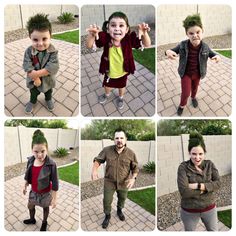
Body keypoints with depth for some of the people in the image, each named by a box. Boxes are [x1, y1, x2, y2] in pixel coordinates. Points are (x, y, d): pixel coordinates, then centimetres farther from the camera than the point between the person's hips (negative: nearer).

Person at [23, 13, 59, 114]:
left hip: (48, 80, 0)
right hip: (33, 80, 1)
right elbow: (27, 67, -24)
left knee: (48, 92, 30)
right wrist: (36, 78, -32)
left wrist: (37, 73, -37)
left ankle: (48, 100, 60)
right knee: (33, 93, 28)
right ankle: (32, 101, 57)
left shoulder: (53, 51, -26)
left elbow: (53, 67, -34)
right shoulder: (29, 51, -22)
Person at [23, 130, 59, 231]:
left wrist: (54, 198, -17)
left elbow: (55, 183, -23)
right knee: (30, 206, 28)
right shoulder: (30, 160, -17)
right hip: (33, 191, 5)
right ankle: (32, 219, 60)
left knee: (45, 208, 23)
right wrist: (25, 186, 14)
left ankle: (44, 223, 53)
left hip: (45, 193, -4)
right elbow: (27, 175, 3)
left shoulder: (51, 165, -32)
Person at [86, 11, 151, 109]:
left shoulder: (129, 38, -30)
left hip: (123, 72, 0)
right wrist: (92, 35, -54)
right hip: (109, 71, 1)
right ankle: (106, 94, 66)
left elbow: (147, 44, -29)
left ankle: (121, 98, 63)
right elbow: (89, 45, -32)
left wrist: (144, 34, -51)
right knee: (107, 85, 30)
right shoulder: (105, 37, -30)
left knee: (122, 86, 29)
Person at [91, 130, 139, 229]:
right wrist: (94, 170, -21)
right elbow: (98, 160, -4)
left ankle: (119, 211, 56)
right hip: (109, 182, -1)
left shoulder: (131, 153, -14)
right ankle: (107, 216, 39)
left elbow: (135, 168, -6)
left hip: (124, 183, 1)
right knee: (107, 200, 10)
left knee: (122, 199, 24)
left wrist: (133, 178, -22)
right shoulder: (107, 150, -15)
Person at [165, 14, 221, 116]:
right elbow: (173, 51, -12)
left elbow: (212, 54, -3)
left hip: (197, 74, 2)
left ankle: (193, 97, 60)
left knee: (194, 88, 26)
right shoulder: (183, 45, -23)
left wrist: (217, 56, -29)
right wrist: (168, 52, -38)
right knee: (185, 93, 1)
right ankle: (182, 105, 33)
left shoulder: (205, 47, -19)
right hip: (186, 73, -2)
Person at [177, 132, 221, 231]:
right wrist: (207, 188, -20)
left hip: (209, 208, 3)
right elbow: (184, 192, -26)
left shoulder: (210, 164, -7)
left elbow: (218, 183, -15)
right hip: (189, 211, -3)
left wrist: (198, 185, -26)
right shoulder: (183, 167, -20)